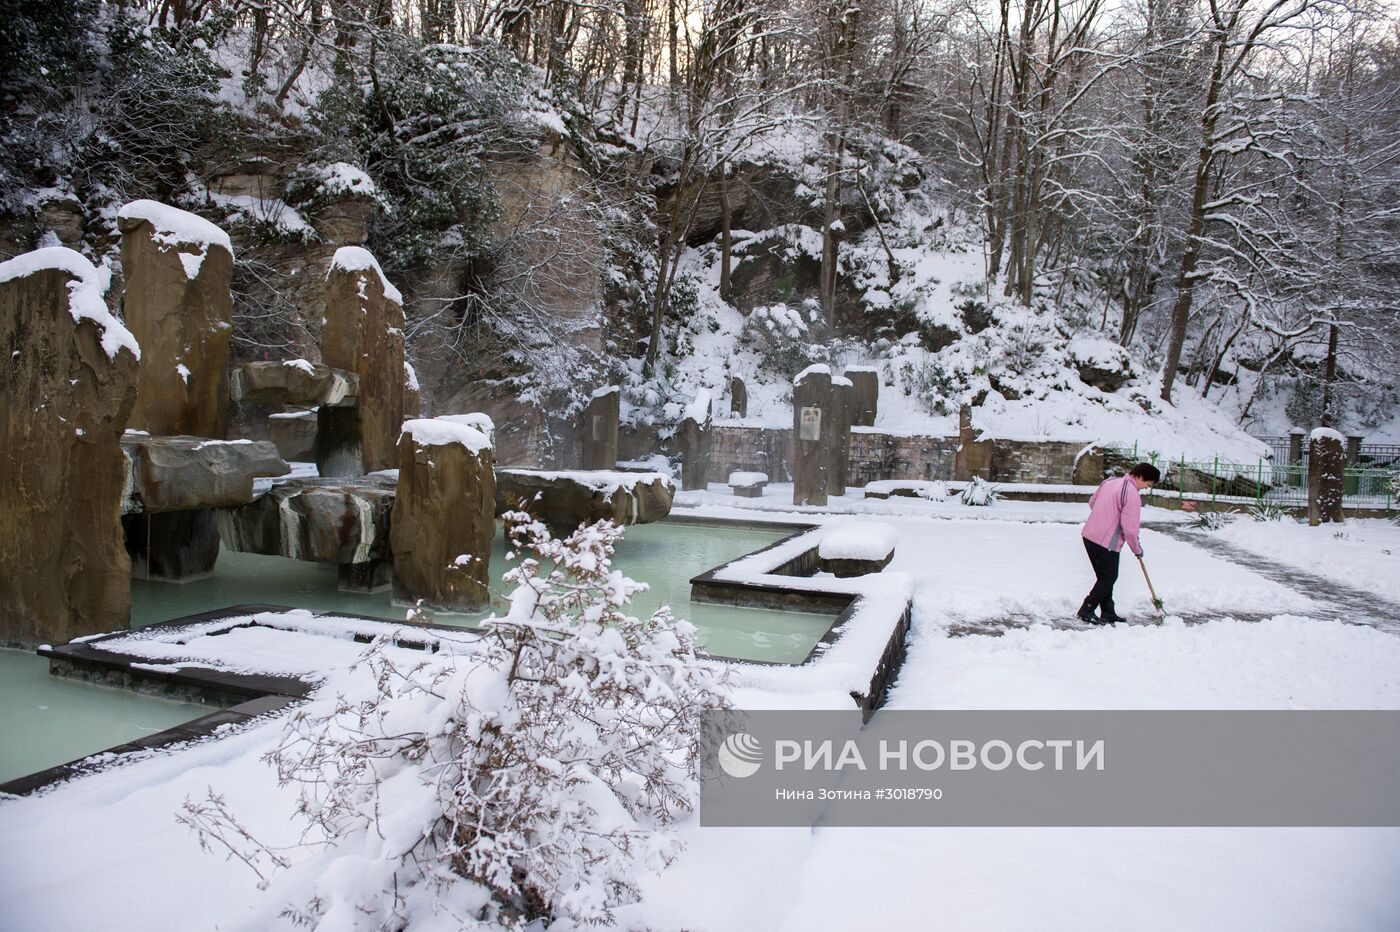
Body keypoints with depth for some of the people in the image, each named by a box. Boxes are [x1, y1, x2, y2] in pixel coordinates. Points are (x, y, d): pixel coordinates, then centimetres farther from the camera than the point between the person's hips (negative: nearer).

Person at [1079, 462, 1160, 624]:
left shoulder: (1109, 482, 10)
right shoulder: (1132, 495, -17)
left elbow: (1092, 502, 22)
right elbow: (1130, 527, -17)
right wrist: (1137, 549, -2)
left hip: (1089, 535, 9)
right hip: (1107, 542, -9)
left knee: (1105, 577, 18)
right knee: (1108, 578, 5)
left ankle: (1108, 613, 24)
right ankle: (1086, 611, 5)